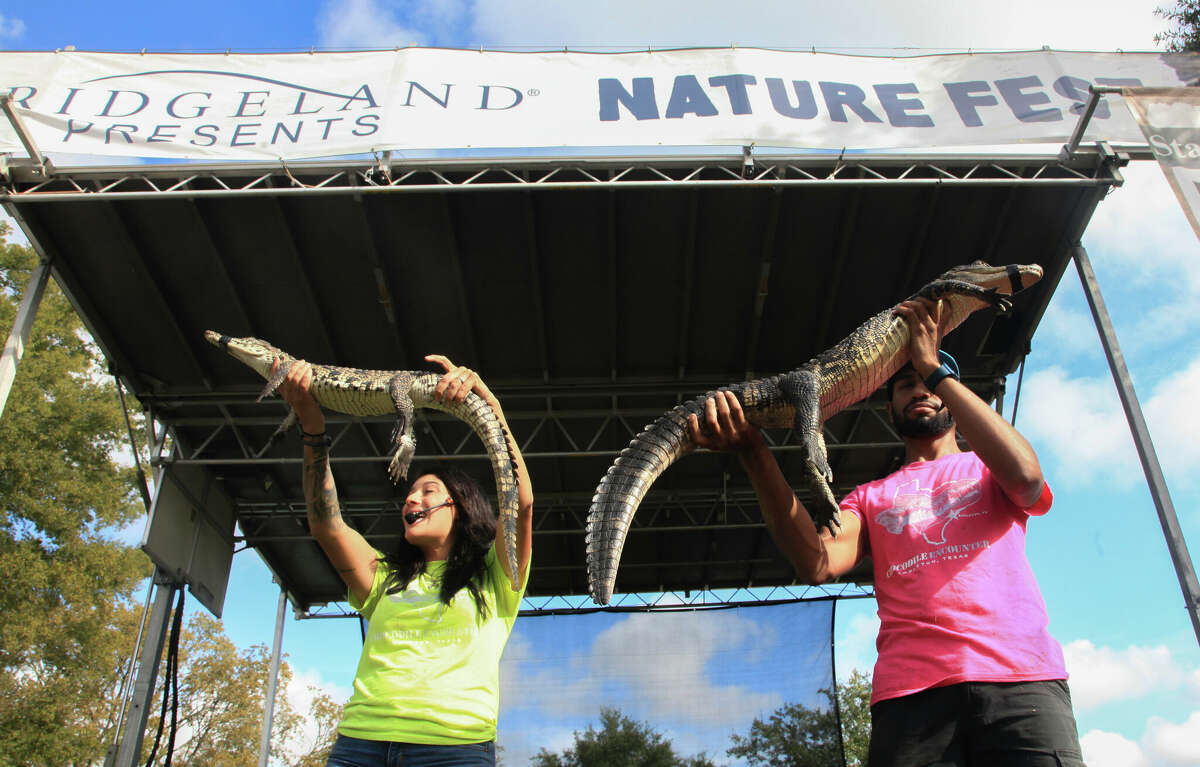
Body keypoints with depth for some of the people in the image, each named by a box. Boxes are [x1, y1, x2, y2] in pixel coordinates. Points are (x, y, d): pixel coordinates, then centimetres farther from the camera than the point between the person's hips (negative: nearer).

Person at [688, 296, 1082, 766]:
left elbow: (1024, 473, -6)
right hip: (912, 692, 1)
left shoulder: (985, 468, 21)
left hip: (1018, 677, 0)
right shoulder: (870, 497, 21)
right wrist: (755, 454, -13)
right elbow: (819, 564, 0)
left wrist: (935, 369, 1)